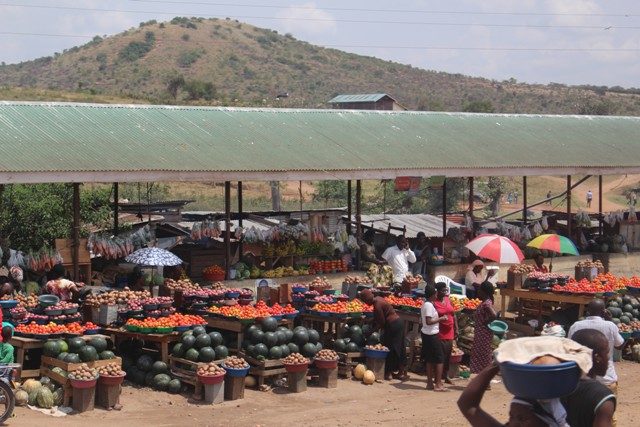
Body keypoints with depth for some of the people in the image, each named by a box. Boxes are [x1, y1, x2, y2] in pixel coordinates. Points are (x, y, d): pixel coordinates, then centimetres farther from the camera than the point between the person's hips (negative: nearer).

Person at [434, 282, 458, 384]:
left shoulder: (448, 300, 9)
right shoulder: (434, 303, -10)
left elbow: (454, 316, 14)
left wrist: (456, 329, 12)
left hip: (449, 332, 6)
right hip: (440, 333, -6)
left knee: (448, 355, 11)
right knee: (440, 355, -5)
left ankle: (445, 376, 20)